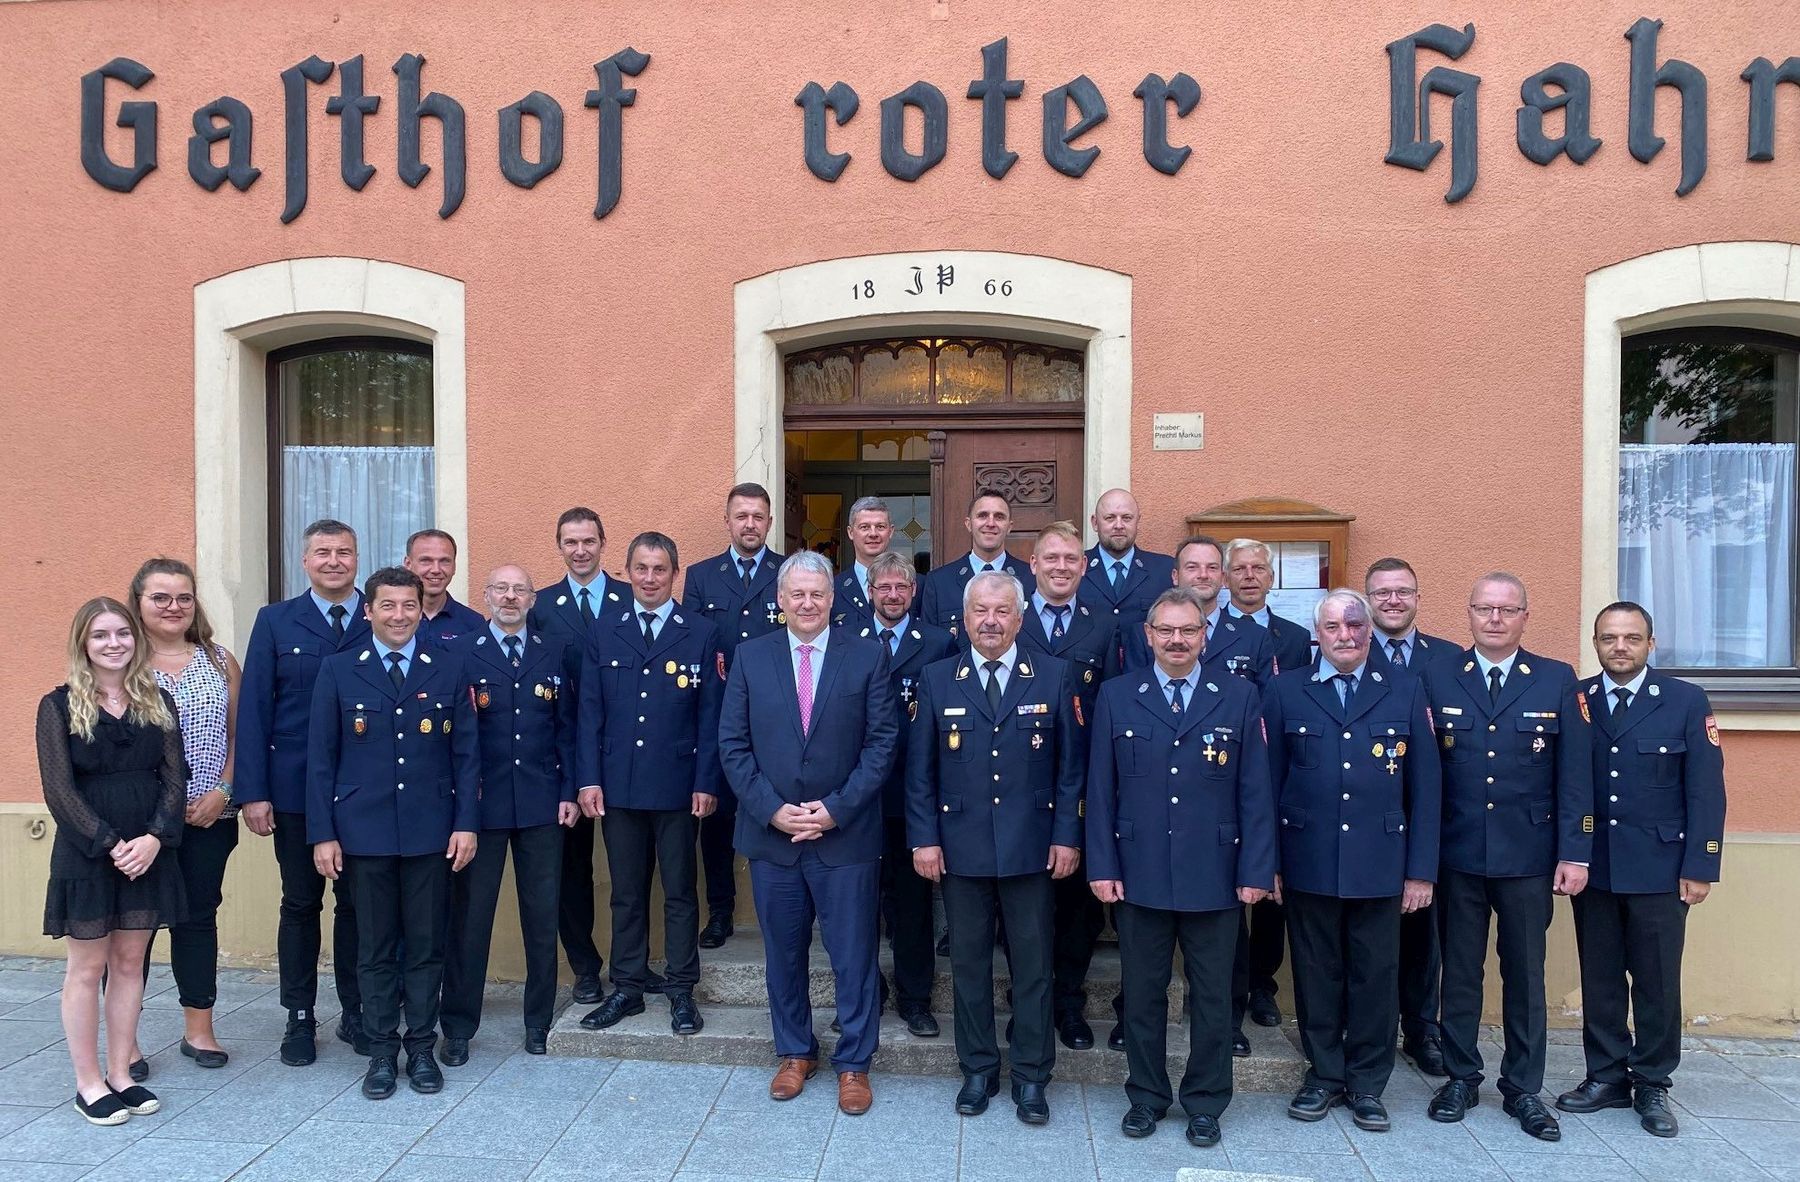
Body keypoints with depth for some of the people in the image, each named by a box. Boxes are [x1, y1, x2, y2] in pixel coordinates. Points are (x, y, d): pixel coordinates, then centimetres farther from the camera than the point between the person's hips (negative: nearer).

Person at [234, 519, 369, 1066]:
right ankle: (300, 1018, 22)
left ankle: (357, 1013, 22)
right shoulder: (276, 621, 3)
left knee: (356, 904, 10)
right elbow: (253, 709, -1)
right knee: (300, 904, 10)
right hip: (294, 790, 0)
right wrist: (253, 792, -7)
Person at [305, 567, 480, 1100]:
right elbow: (321, 757, 2)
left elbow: (466, 752, 3)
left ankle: (421, 1048, 21)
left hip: (430, 831, 0)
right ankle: (382, 1050, 21)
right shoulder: (339, 670, 2)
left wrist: (466, 823, -3)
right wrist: (322, 833, -3)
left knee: (426, 945, 7)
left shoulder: (449, 668, 3)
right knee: (374, 948, 8)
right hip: (364, 831, 0)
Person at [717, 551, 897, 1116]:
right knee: (783, 952, 15)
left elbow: (882, 742, -4)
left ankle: (853, 1063, 23)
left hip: (846, 834, -2)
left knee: (854, 954, 6)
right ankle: (795, 1053, 33)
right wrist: (772, 810, -10)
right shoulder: (750, 656, 3)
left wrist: (836, 809, -12)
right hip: (770, 834, 2)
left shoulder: (868, 656, -2)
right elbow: (733, 744, 1)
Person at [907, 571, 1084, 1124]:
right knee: (969, 964, 12)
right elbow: (919, 768, 3)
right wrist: (924, 838, -3)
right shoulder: (937, 679, 3)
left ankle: (1031, 1076, 24)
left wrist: (1066, 835, -5)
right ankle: (977, 1069, 28)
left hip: (1032, 849, -1)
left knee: (1033, 965, 8)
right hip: (961, 849, 1)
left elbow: (1071, 763, 0)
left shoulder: (1055, 676, -1)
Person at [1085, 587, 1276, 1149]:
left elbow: (1255, 790, 0)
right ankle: (1146, 1097, 29)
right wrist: (1102, 865, -4)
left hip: (1215, 877, 0)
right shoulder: (1116, 696, 2)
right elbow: (1100, 788, 1)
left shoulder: (1240, 697, 1)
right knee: (1143, 993, 12)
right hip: (1139, 874, 0)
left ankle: (1205, 1103, 29)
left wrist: (1256, 870, -5)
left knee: (1212, 996, 11)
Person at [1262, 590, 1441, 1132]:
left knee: (1376, 976, 8)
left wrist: (1421, 869, -1)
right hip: (1308, 863, 0)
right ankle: (1323, 1074, 28)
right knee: (1317, 975, 10)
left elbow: (1425, 786, 3)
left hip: (1380, 865, 0)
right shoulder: (1286, 691, 3)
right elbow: (1269, 782, 3)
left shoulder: (1405, 690, 4)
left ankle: (1367, 1082, 26)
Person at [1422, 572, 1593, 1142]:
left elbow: (1575, 774, -1)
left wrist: (1575, 853, -6)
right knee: (1460, 971, 11)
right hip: (1457, 855, 0)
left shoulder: (1559, 681, 2)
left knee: (1525, 974, 10)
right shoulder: (1435, 679, 1)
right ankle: (1461, 1078, 25)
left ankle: (1523, 1089, 24)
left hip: (1529, 857, 0)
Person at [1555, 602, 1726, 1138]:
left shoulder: (1687, 702, -1)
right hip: (1593, 867, 2)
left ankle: (1652, 1086, 21)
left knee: (1657, 983, 6)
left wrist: (1700, 867, -7)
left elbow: (1706, 790, -3)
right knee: (1599, 978, 10)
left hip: (1659, 869, -2)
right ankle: (1607, 1076, 23)